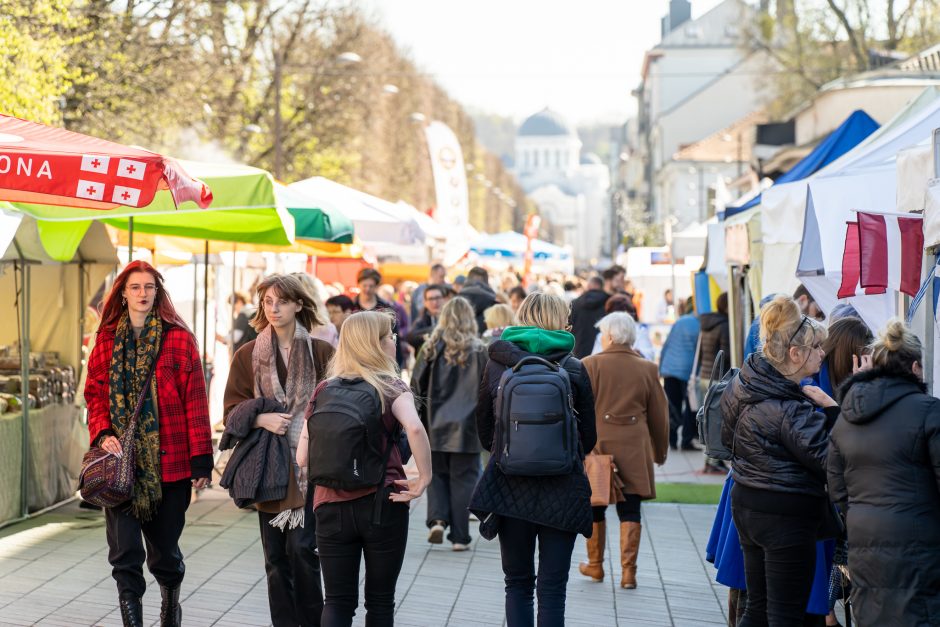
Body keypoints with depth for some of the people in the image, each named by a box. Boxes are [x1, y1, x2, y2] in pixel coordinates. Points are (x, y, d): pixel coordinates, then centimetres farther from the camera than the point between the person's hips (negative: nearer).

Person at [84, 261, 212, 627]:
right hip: (120, 460, 2)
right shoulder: (107, 339, 8)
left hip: (168, 460, -1)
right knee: (125, 550, -3)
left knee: (164, 546, 11)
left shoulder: (178, 338, -2)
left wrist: (201, 459, -8)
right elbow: (95, 394, 9)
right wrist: (102, 433, -10)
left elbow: (195, 401, -4)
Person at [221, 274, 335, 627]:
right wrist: (262, 418, -11)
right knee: (275, 556, 6)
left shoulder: (321, 353, 0)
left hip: (309, 466, -2)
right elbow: (233, 409, 6)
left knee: (302, 548, -9)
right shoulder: (248, 355, 6)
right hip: (267, 467, 3)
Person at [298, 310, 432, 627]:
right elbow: (414, 428, -24)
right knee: (380, 601, 11)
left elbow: (302, 458, 4)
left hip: (331, 506, 2)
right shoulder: (391, 386, -4)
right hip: (383, 504, -2)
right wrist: (424, 479, -14)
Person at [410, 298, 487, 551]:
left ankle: (437, 519, -5)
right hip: (466, 426, -1)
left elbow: (416, 387, 1)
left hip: (436, 425, 1)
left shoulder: (431, 349, -1)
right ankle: (459, 536, 6)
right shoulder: (479, 352, -3)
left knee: (437, 474, 15)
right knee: (463, 479, 5)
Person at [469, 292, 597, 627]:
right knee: (552, 588, 4)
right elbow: (588, 438, 4)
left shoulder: (496, 364, 1)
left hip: (509, 487, 1)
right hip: (561, 491, -1)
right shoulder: (573, 369, -3)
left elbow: (484, 433, 7)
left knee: (518, 583, 14)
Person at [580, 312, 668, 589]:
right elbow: (659, 416, 8)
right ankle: (628, 570, 0)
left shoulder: (591, 365, -6)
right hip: (635, 451, 1)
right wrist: (659, 452, 20)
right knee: (630, 511, 4)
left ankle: (595, 565, 25)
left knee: (595, 507, 14)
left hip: (597, 445, -1)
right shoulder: (647, 369, 2)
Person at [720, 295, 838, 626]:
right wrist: (831, 408, -18)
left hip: (746, 503, 9)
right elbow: (828, 461, -21)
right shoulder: (790, 410, -23)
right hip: (787, 516, -9)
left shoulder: (740, 385, 3)